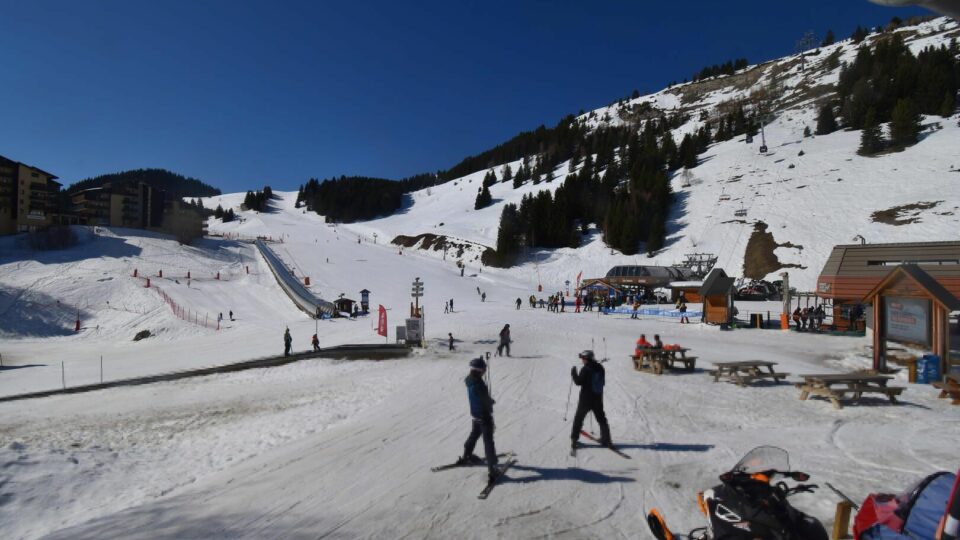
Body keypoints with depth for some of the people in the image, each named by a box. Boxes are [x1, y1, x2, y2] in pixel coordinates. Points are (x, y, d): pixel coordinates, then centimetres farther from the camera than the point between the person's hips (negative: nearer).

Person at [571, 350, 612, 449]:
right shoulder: (600, 367, 2)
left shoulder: (585, 369, -17)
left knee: (578, 418, 10)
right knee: (601, 419, 14)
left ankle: (574, 439, 14)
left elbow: (578, 382, -15)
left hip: (585, 399, -5)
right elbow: (603, 382, 11)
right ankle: (606, 440, 12)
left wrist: (573, 373, -2)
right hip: (598, 399, 5)